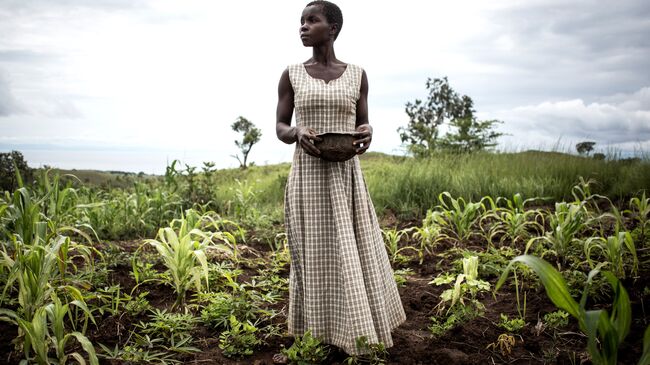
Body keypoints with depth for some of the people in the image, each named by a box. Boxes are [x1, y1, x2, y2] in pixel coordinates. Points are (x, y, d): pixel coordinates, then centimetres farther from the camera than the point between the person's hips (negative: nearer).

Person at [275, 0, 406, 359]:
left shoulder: (357, 75, 7)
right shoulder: (291, 75, 4)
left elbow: (362, 125, 12)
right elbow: (280, 128, 5)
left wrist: (367, 133, -13)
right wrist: (297, 132, -19)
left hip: (346, 178, 1)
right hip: (307, 177, -1)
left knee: (355, 254, 4)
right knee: (313, 257, 2)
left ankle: (358, 332, 21)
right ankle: (318, 336, 16)